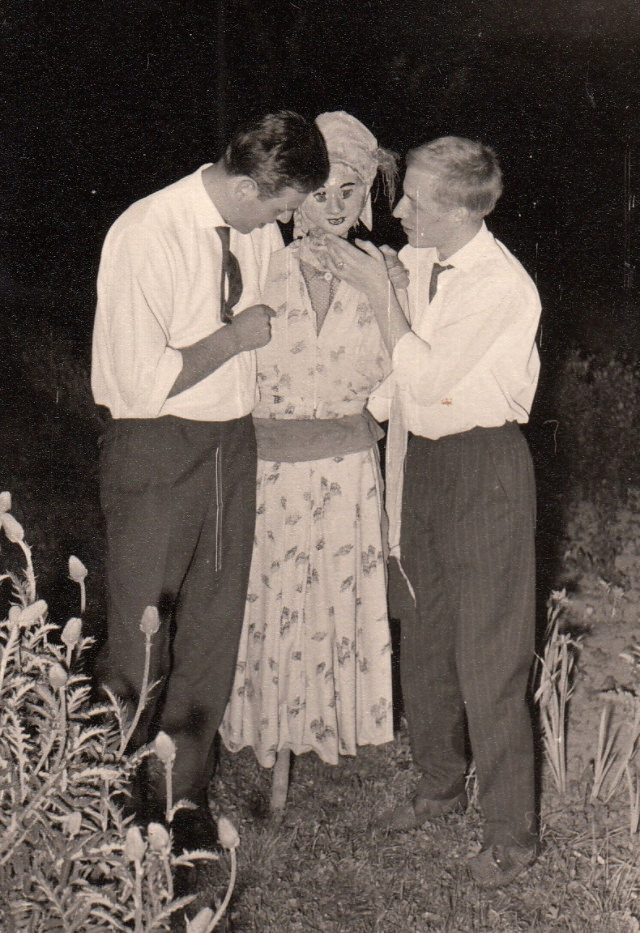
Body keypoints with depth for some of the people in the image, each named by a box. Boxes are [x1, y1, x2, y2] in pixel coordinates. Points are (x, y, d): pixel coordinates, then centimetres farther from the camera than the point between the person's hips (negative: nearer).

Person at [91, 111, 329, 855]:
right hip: (156, 452, -6)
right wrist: (239, 335, -15)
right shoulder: (146, 236, -19)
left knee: (214, 625, 14)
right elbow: (145, 381, -23)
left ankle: (185, 789, 32)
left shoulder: (259, 231, 2)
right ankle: (122, 798, 27)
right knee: (141, 636, 5)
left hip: (233, 443, 6)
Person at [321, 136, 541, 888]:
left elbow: (428, 376, -21)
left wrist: (377, 293, -16)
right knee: (422, 640, 18)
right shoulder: (414, 265, 4)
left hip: (483, 467, -7)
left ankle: (511, 831, 14)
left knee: (488, 657, -1)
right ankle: (440, 784, 39)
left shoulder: (502, 284, -18)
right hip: (420, 459, 8)